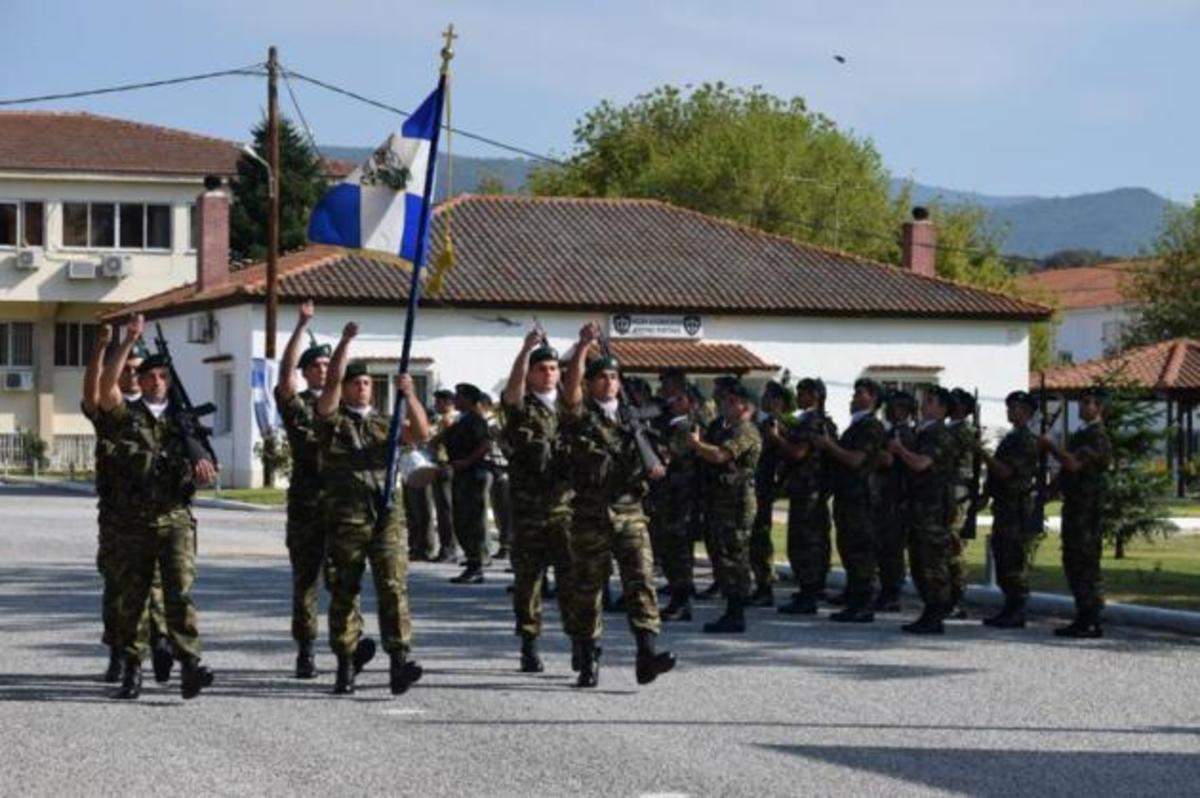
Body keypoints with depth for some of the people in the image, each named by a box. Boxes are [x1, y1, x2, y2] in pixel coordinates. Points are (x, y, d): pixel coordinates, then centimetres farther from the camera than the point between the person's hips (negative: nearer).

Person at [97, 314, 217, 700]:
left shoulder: (182, 418, 13)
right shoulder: (127, 415, 7)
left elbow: (202, 464, 13)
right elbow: (106, 387, -12)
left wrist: (203, 463, -12)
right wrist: (129, 341, -13)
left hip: (176, 518, 0)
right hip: (134, 519, 0)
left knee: (181, 591, -13)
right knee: (132, 597, 6)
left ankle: (189, 666, -20)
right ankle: (132, 667, 16)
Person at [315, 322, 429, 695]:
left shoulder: (385, 423, 18)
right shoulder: (332, 420, 9)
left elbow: (421, 434, 3)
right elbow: (331, 381, -6)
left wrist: (409, 395, -11)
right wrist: (346, 340, -12)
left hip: (387, 516, 1)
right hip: (345, 518, -1)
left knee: (393, 586, -11)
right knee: (343, 592, 5)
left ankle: (399, 662, -19)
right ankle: (346, 664, 15)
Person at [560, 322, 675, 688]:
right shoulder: (581, 414, 3)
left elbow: (650, 460, 24)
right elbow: (570, 387, -17)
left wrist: (654, 468, 1)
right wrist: (583, 346, -26)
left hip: (630, 511, 2)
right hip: (590, 515, -2)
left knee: (641, 579, -12)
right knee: (587, 589, 3)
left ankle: (647, 656, -20)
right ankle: (588, 662, 13)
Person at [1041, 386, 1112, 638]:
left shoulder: (1098, 438, -13)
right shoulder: (1080, 435, 18)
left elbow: (1074, 464, -25)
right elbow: (1068, 463, 24)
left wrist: (1052, 446, -15)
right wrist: (1050, 448, 9)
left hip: (1088, 509, -10)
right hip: (1073, 505, 10)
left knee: (1087, 564, -9)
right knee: (1073, 562, 12)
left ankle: (1091, 623, -7)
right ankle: (1083, 619, 16)